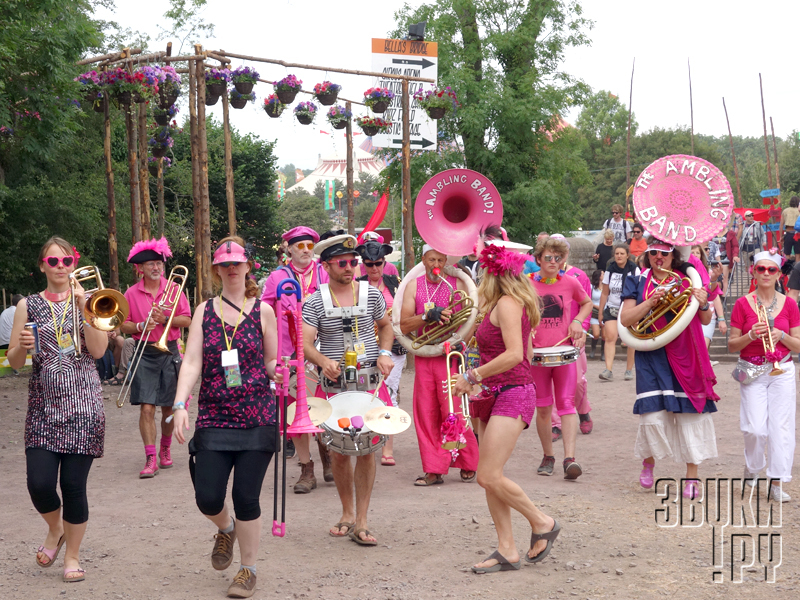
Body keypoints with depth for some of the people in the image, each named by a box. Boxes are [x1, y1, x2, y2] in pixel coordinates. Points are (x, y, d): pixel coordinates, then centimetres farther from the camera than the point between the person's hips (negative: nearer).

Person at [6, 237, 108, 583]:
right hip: (43, 406, 1)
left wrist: (83, 308, -15)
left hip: (83, 403, -1)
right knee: (40, 483, -9)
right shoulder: (29, 305, 7)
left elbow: (99, 350, -7)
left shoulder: (87, 300, 5)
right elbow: (14, 362, 6)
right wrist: (22, 345, -15)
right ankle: (55, 529, 25)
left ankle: (72, 557, 19)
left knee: (74, 485, -2)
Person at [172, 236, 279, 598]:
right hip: (213, 419, 2)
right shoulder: (204, 311, 6)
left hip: (257, 419, -1)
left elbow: (272, 362, 9)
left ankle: (248, 569, 17)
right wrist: (180, 405, -14)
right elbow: (192, 362, -2)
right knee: (208, 498, -3)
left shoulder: (262, 310, 3)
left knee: (245, 497, -2)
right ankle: (226, 529, 33)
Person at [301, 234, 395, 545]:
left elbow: (385, 325, 21)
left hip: (369, 382, 0)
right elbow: (305, 342, -10)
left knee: (366, 449, -5)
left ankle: (361, 523, 1)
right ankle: (347, 514, 25)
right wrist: (323, 361, -29)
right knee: (339, 452, 5)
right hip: (334, 385, 0)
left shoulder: (371, 293, 4)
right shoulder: (315, 301, -1)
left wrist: (385, 353, 3)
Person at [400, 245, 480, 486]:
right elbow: (404, 326, 0)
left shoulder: (457, 284, 3)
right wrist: (428, 316, -16)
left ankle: (468, 465, 11)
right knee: (425, 414, 2)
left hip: (450, 355, -3)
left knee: (453, 412, -6)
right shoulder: (414, 286, 8)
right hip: (423, 356, 3)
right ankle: (434, 470, 10)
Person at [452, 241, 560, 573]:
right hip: (495, 396, 10)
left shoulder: (507, 303, -12)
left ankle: (542, 523, 4)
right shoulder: (498, 305, 17)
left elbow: (514, 354, -23)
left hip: (512, 395, -10)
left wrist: (472, 377, -19)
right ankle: (507, 551, 9)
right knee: (489, 477, 5)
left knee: (489, 477, -14)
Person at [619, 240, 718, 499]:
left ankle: (692, 476, 9)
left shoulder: (687, 281, 10)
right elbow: (625, 319, -3)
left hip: (685, 356, 1)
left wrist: (703, 305, -10)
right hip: (651, 356, -1)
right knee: (653, 415, -10)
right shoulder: (638, 282, 8)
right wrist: (650, 301, -16)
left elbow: (705, 321, 11)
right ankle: (648, 462, 19)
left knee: (690, 413, -1)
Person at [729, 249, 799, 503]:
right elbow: (732, 345, 0)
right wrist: (751, 335, -17)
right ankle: (751, 469, 22)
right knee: (756, 428, -8)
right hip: (752, 372, -1)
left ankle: (778, 484, 4)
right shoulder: (743, 304, -1)